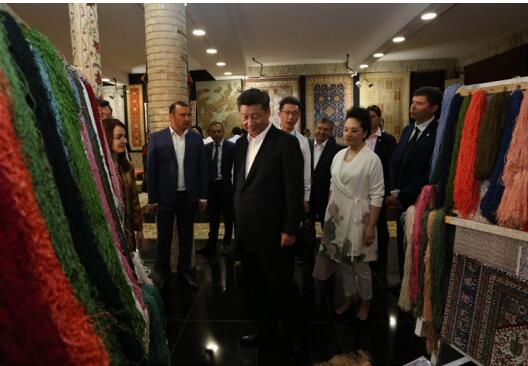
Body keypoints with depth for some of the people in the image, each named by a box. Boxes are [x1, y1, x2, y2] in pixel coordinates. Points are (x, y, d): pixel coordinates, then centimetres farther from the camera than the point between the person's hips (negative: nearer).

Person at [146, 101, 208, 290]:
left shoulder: (196, 139, 2)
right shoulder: (156, 138, -4)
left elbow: (202, 169, 4)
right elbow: (151, 170, -4)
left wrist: (203, 196, 2)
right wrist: (152, 199, -5)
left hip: (189, 196, 2)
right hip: (165, 196, -2)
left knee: (186, 236, 13)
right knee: (164, 237, 11)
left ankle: (184, 270, 30)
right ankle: (162, 273, 28)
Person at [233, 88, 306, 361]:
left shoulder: (286, 143, -12)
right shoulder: (241, 143, 9)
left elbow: (295, 190, -14)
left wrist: (290, 230, -14)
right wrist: (238, 221, 12)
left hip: (273, 233, -6)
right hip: (246, 232, 7)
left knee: (281, 287, 9)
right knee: (254, 287, 18)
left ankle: (294, 336, 32)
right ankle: (264, 329, 40)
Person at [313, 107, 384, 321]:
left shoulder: (372, 159, -12)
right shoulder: (338, 155, 5)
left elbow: (377, 196, -13)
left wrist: (371, 226, -15)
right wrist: (328, 213, 12)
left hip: (357, 218, -5)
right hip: (337, 217, 6)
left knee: (360, 264, 8)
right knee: (343, 260, 16)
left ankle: (365, 302, 32)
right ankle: (348, 298, 36)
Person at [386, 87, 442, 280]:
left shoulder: (438, 133, -16)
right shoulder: (408, 129, 10)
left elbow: (429, 174, -20)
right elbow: (394, 162, 9)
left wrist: (402, 196, -15)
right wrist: (394, 191, -5)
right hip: (401, 201, 7)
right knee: (402, 246, 17)